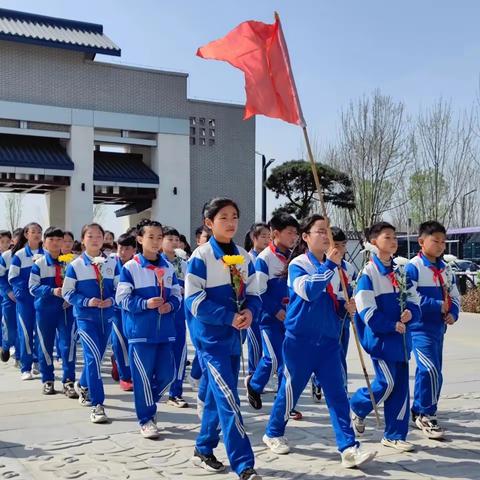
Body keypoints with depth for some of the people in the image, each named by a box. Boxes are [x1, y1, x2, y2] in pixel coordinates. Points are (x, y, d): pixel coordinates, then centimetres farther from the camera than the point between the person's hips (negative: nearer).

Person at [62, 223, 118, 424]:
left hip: (106, 317, 4)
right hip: (85, 317, -4)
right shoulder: (75, 265, -3)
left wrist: (111, 300, -12)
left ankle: (83, 385, 46)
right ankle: (97, 405, -12)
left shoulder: (112, 263, 4)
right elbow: (68, 293, -2)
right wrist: (87, 301, -17)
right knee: (93, 356, -16)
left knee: (95, 357, 16)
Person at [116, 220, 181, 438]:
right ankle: (146, 419, 15)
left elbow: (177, 295, 13)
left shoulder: (168, 268, 9)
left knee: (166, 375, 8)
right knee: (143, 376, -1)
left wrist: (170, 305, -9)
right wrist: (145, 303, -19)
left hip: (164, 330, 5)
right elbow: (123, 298, -7)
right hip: (140, 330, -5)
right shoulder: (130, 267, -5)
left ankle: (147, 404, 33)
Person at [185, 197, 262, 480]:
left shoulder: (244, 257, 8)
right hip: (210, 337, -7)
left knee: (218, 396, 16)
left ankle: (203, 450, 33)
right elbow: (195, 301, -16)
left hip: (234, 337, 7)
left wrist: (249, 312, -13)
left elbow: (253, 293, 10)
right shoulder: (200, 257, -12)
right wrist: (230, 317, -22)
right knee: (228, 399, -12)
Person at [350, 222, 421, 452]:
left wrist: (410, 313, -8)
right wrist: (392, 325, -14)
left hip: (400, 337, 7)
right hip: (380, 337, -7)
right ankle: (357, 407, 19)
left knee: (401, 385, 6)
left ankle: (394, 435, 16)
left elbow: (414, 299, 14)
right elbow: (367, 310, -15)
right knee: (387, 382, -9)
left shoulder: (400, 272, 10)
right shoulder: (369, 273, -11)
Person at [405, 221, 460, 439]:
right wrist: (438, 306, -17)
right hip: (420, 328, -8)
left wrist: (453, 313, -4)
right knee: (431, 370, -17)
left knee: (426, 371, 15)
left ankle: (418, 412, 29)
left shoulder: (445, 269, 13)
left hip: (438, 328, 8)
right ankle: (427, 415, -4)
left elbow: (454, 296, 16)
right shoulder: (413, 267, -11)